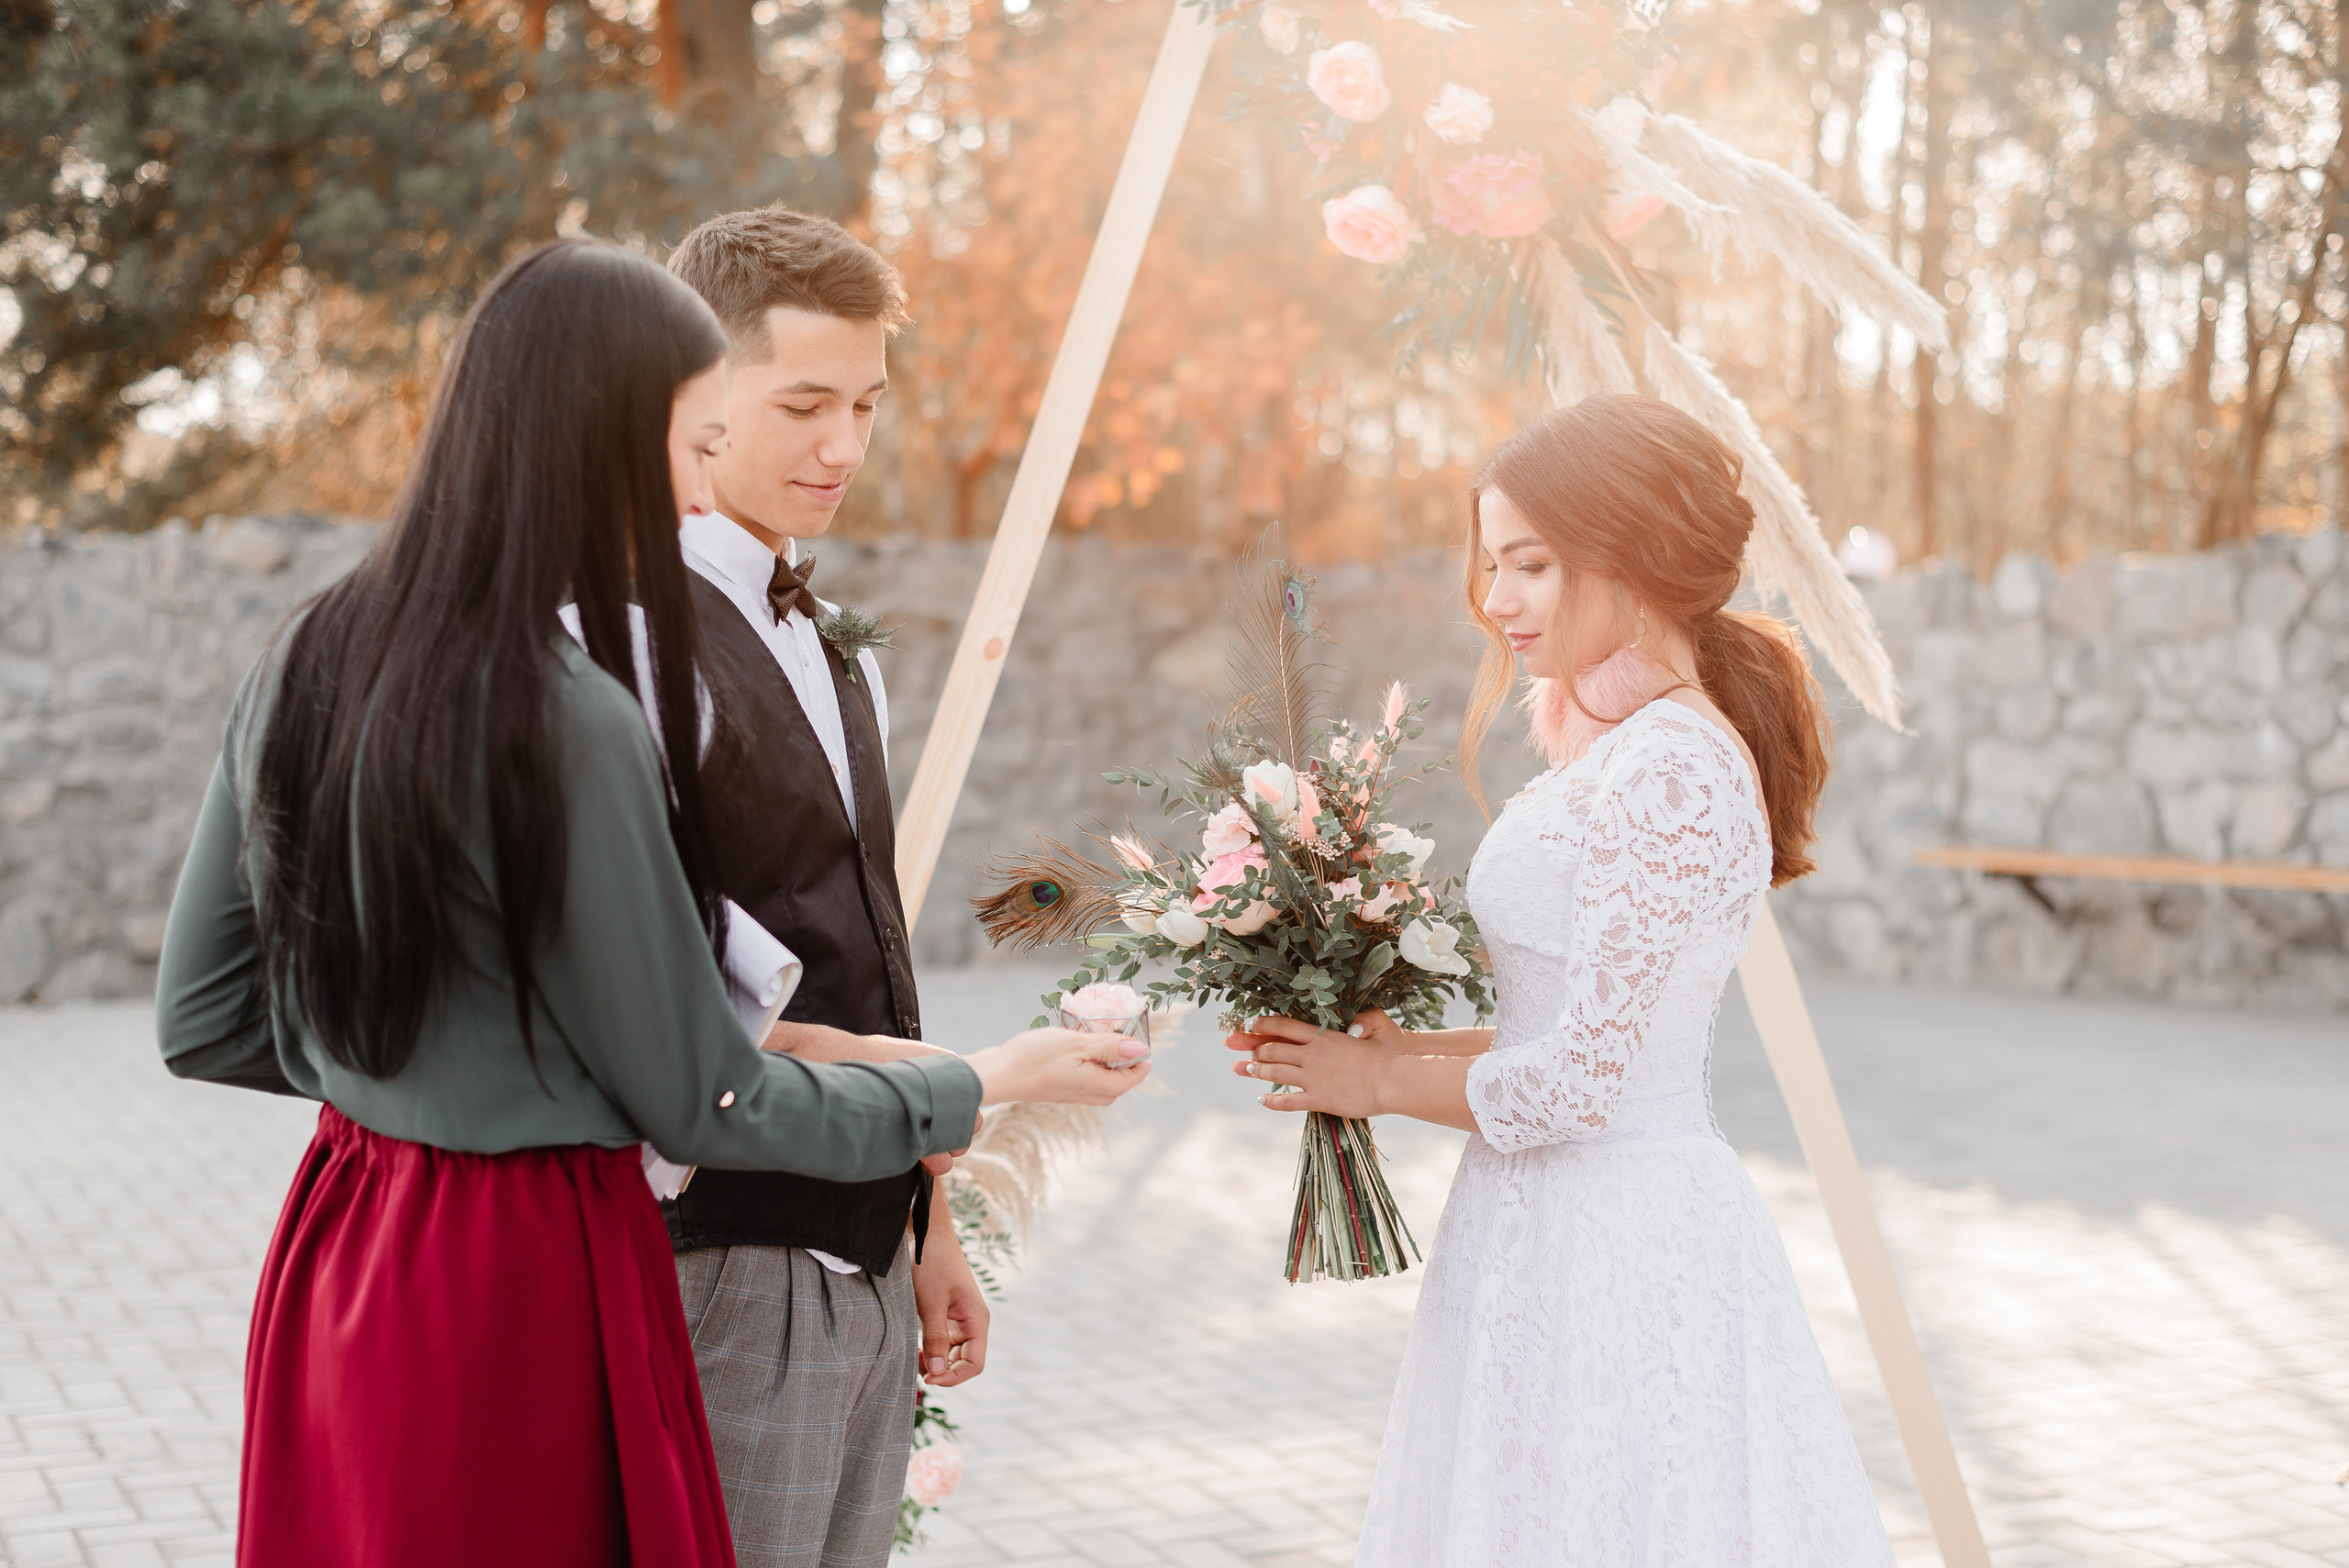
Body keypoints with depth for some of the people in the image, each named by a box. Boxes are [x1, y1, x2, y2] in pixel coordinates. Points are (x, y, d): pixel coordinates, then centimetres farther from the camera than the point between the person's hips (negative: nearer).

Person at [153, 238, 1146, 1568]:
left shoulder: (309, 662, 2)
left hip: (336, 1254, 8)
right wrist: (988, 1083, -2)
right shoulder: (566, 720, -22)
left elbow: (204, 1020, 9)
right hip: (528, 1284, -8)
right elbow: (707, 1106, -15)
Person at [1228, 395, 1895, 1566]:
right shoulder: (1630, 748, 11)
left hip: (1609, 1252, -9)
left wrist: (1377, 1083, -6)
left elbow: (1580, 1081, -20)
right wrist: (1400, 1042, 9)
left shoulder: (1667, 776, -19)